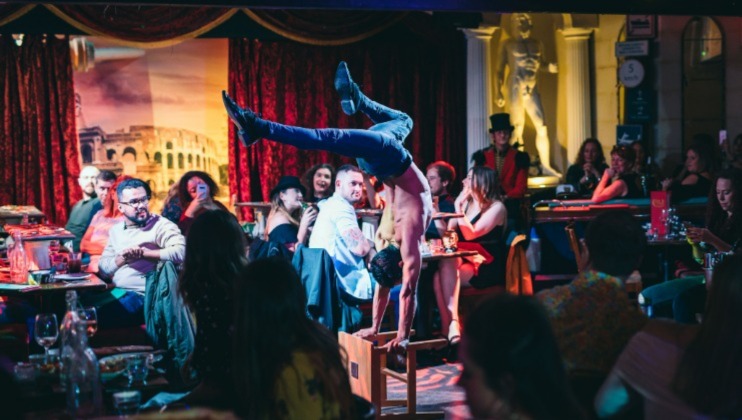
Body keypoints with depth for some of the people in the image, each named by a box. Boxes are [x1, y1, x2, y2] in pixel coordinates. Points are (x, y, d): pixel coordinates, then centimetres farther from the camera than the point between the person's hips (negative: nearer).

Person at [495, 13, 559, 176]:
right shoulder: (508, 44, -1)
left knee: (542, 128, 2)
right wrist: (498, 92, -10)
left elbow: (541, 63, 25)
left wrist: (550, 67, 1)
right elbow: (500, 69, -2)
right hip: (515, 89, -5)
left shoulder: (537, 44, 12)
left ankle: (546, 165, 11)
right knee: (518, 129, -3)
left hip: (532, 90, 5)